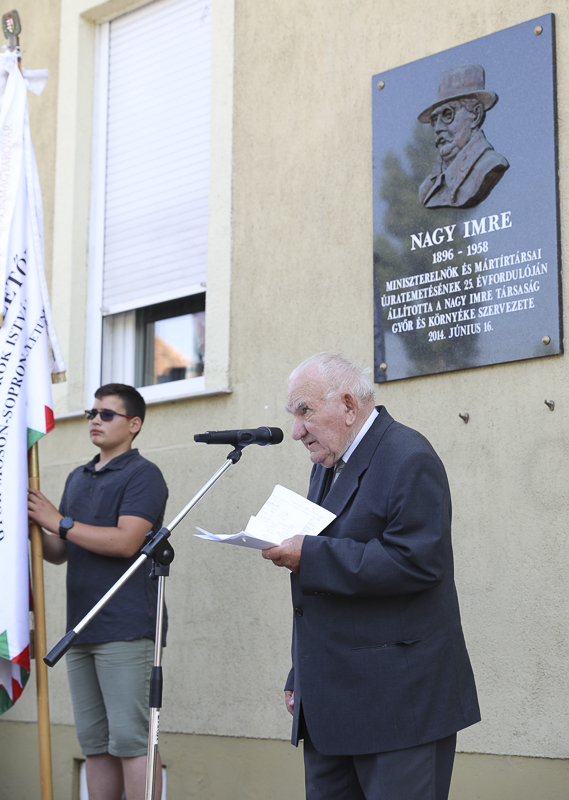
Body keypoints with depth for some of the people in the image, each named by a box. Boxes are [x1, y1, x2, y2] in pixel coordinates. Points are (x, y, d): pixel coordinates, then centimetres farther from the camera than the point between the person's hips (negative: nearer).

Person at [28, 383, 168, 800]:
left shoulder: (142, 475, -3)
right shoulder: (77, 478, 22)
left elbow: (126, 541, -16)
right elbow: (59, 552, 22)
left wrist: (59, 521, -12)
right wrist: (34, 528, 1)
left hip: (125, 629, -8)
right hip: (82, 629, 8)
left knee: (130, 739, -10)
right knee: (96, 744, 8)